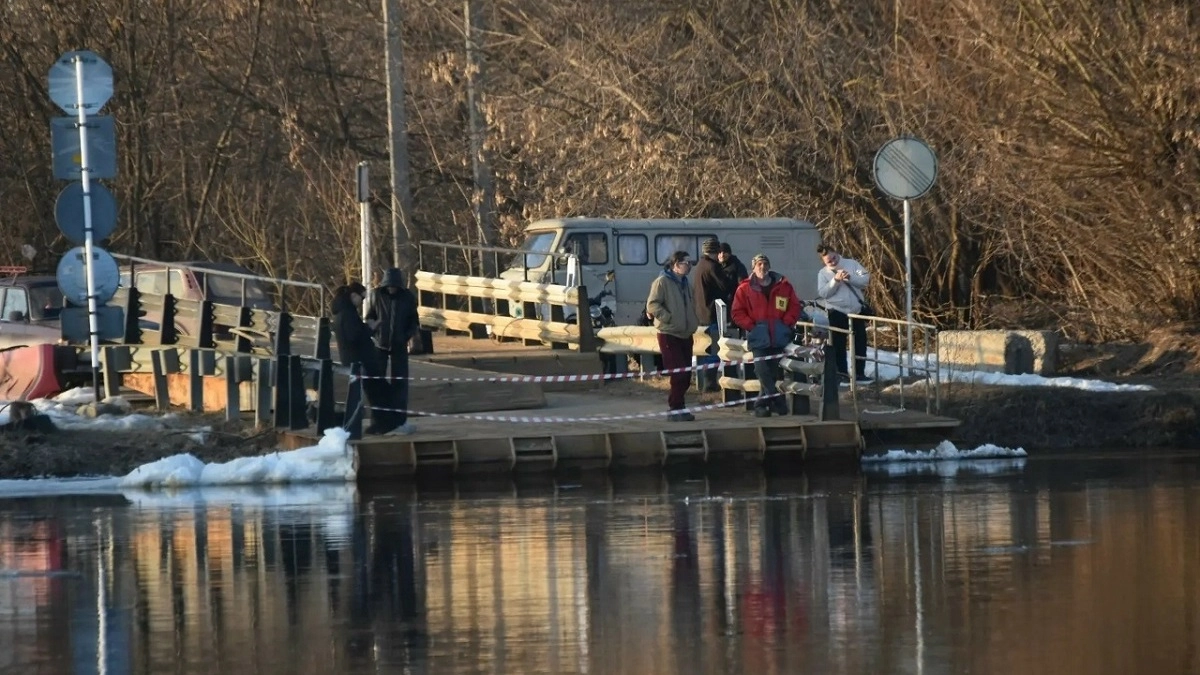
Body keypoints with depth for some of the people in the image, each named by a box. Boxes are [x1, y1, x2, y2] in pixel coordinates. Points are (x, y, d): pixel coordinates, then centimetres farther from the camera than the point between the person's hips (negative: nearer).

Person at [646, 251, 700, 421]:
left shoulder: (686, 284, 17)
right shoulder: (662, 282, -9)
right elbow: (652, 305, -16)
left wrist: (694, 322, 13)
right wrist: (669, 318, -18)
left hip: (685, 335, 8)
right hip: (669, 335, -8)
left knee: (685, 375, 7)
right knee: (679, 373, -12)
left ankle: (675, 406, 16)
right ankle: (676, 409, -7)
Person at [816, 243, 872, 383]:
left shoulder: (851, 264, 3)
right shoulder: (823, 273, -1)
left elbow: (866, 279, -7)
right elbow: (823, 293, -13)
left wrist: (850, 278, -23)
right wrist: (835, 280, -24)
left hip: (856, 310, 2)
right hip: (837, 312, -2)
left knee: (860, 343, 7)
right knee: (838, 344, 0)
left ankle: (859, 373, 15)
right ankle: (841, 373, 5)